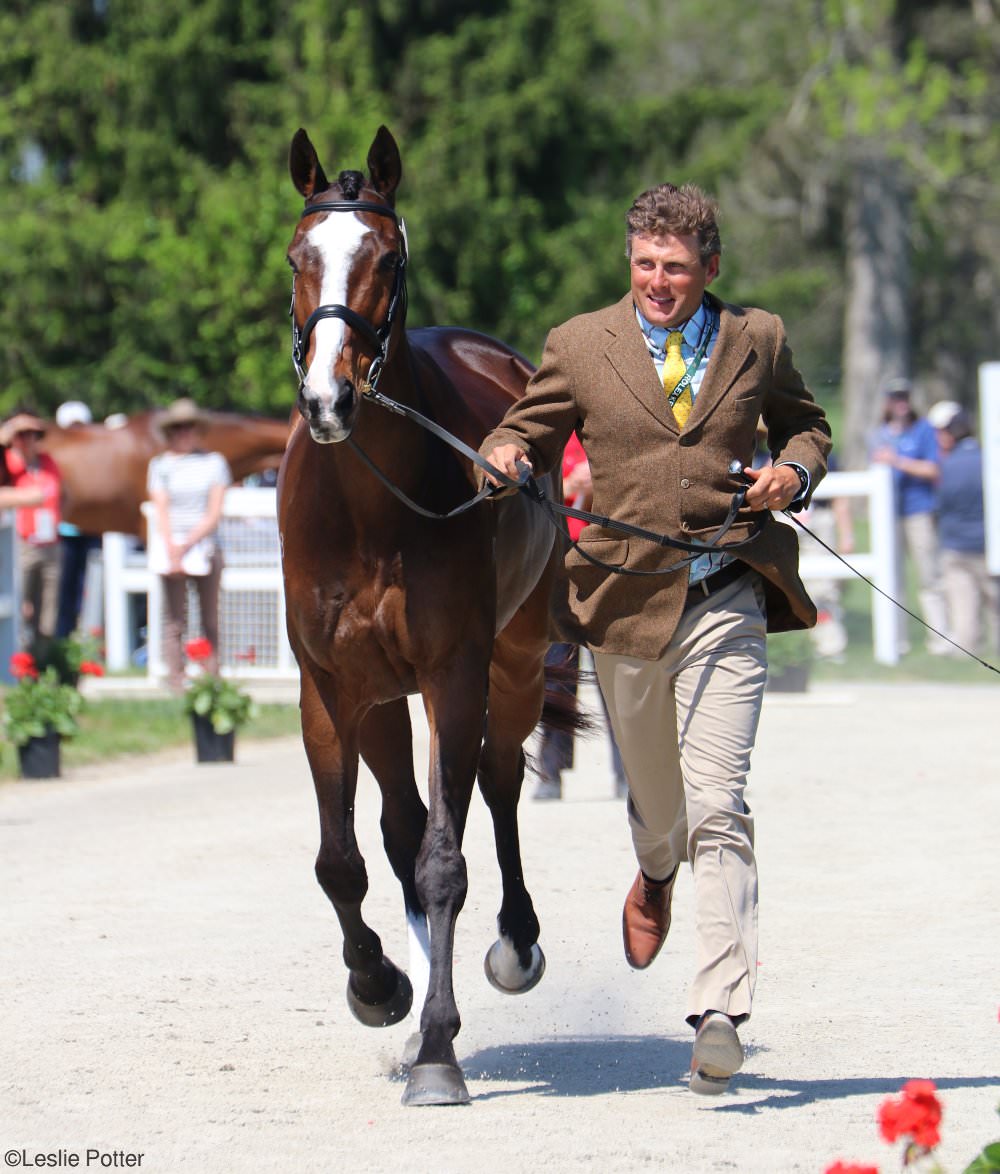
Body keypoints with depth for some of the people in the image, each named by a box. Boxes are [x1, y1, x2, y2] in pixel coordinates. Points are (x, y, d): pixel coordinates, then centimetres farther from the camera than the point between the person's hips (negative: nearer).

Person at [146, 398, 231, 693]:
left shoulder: (214, 462, 7)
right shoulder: (160, 465, 7)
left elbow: (214, 513, 0)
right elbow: (161, 513, 0)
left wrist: (187, 544, -10)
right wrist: (172, 552, -13)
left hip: (205, 545, 1)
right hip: (171, 547, -1)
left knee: (211, 621, 0)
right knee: (175, 619, -5)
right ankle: (176, 680, -5)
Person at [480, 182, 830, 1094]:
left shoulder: (758, 342, 6)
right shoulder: (581, 346, 5)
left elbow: (805, 423, 21)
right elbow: (529, 432, 11)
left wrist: (795, 468, -2)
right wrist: (509, 458, -13)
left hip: (725, 601, -2)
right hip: (627, 599, 2)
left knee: (717, 806, -13)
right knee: (655, 797, 17)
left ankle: (721, 1010, -15)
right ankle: (656, 873, 55)